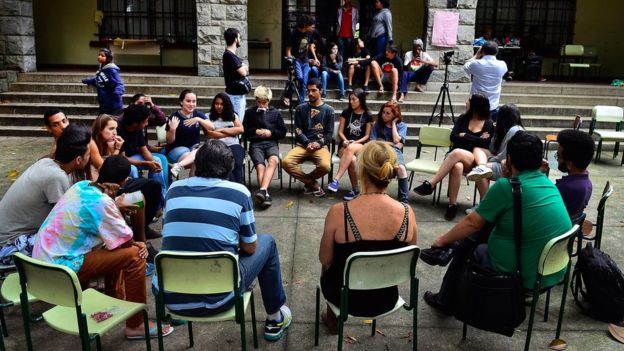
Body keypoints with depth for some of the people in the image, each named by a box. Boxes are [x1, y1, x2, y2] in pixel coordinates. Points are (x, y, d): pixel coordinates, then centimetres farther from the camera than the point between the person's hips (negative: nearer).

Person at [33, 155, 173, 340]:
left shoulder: (81, 185, 2)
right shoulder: (101, 202, -22)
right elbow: (126, 241, -16)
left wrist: (115, 208, 15)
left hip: (43, 258, 9)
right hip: (61, 267, -9)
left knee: (115, 244, 23)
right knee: (134, 256, -14)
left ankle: (115, 298, 35)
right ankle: (135, 325, -6)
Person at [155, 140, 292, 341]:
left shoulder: (174, 189, 6)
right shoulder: (239, 192, -4)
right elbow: (250, 248, 5)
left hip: (169, 298, 4)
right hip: (218, 299, -3)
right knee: (267, 243, 20)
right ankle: (275, 319, 32)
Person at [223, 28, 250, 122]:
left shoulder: (232, 55, 15)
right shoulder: (229, 55, -16)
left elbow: (246, 70, 14)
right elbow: (243, 72, -20)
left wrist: (244, 68, -8)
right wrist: (244, 67, 2)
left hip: (239, 94, 10)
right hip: (235, 95, -10)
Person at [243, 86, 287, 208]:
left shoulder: (276, 113, 16)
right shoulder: (250, 112, 16)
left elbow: (283, 132, 16)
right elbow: (244, 131, 17)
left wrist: (271, 132, -3)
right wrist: (255, 131, -2)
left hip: (271, 143, 0)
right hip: (256, 144, 0)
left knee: (273, 160, -36)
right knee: (260, 166, -31)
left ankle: (262, 189, -51)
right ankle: (265, 194, -41)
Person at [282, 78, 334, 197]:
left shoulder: (328, 110, 10)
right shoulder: (301, 108, 12)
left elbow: (329, 133, 6)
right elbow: (298, 130, 6)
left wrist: (319, 143, -13)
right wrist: (307, 143, -12)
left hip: (321, 146, -1)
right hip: (302, 145, 1)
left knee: (325, 166, -34)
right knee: (286, 162, -28)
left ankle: (308, 182, 1)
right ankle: (313, 184, -10)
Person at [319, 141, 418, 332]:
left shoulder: (339, 212, -27)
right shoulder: (407, 213, -18)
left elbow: (325, 260, -12)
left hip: (347, 299, -2)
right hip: (387, 300, 3)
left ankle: (333, 318, 49)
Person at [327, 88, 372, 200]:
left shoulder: (367, 116, 5)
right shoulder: (346, 112, 8)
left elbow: (367, 136, 3)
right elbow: (340, 132, 6)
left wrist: (355, 142, -14)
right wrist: (345, 141, -14)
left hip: (360, 146, -1)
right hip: (344, 145, 1)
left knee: (351, 148, -40)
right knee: (352, 160, -36)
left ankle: (336, 180, -42)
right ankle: (355, 189, -23)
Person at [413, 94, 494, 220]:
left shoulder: (488, 124, 3)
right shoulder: (463, 118, 12)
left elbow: (486, 144, -9)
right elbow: (453, 137, -1)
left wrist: (464, 136, -5)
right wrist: (476, 139, -6)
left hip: (474, 160, -2)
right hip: (456, 158, 2)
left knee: (456, 153, -37)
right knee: (457, 166, -36)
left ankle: (430, 184, -36)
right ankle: (452, 205, -33)